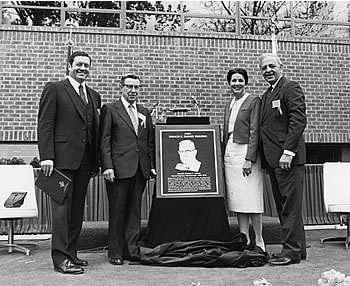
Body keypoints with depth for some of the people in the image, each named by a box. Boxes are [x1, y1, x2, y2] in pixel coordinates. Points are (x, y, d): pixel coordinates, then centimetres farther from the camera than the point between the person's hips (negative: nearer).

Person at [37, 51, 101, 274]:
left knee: (77, 208, 9)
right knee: (62, 206, -4)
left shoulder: (94, 96, 18)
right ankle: (61, 258, 2)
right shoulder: (54, 89, 1)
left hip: (85, 161, 6)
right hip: (62, 159, -6)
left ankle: (71, 252, 19)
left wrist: (96, 162, 11)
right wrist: (46, 156, -15)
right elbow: (45, 125, -5)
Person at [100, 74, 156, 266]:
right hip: (119, 168, -4)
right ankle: (115, 253, 13)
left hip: (141, 169, 5)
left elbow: (150, 142, 17)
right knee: (117, 212, 2)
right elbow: (104, 141, -3)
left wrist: (153, 165, 7)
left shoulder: (145, 112, 17)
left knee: (135, 211, 8)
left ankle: (132, 250, 16)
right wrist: (107, 166, -12)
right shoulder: (110, 110, 2)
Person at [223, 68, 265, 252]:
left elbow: (254, 132, -10)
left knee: (251, 200, -4)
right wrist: (224, 156, 13)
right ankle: (244, 240, 14)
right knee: (237, 199, 7)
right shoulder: (229, 105, 19)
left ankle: (259, 242, 5)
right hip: (230, 154, 7)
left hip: (246, 152, -7)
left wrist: (250, 159, -17)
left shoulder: (254, 101, -3)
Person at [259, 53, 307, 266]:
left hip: (288, 158, -9)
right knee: (283, 206, 12)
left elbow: (298, 120, -15)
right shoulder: (267, 95, 21)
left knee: (290, 205, -5)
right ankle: (298, 248, 21)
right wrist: (264, 157, 12)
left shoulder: (291, 88, -5)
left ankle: (292, 251, 2)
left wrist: (288, 152, -21)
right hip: (273, 159, 9)